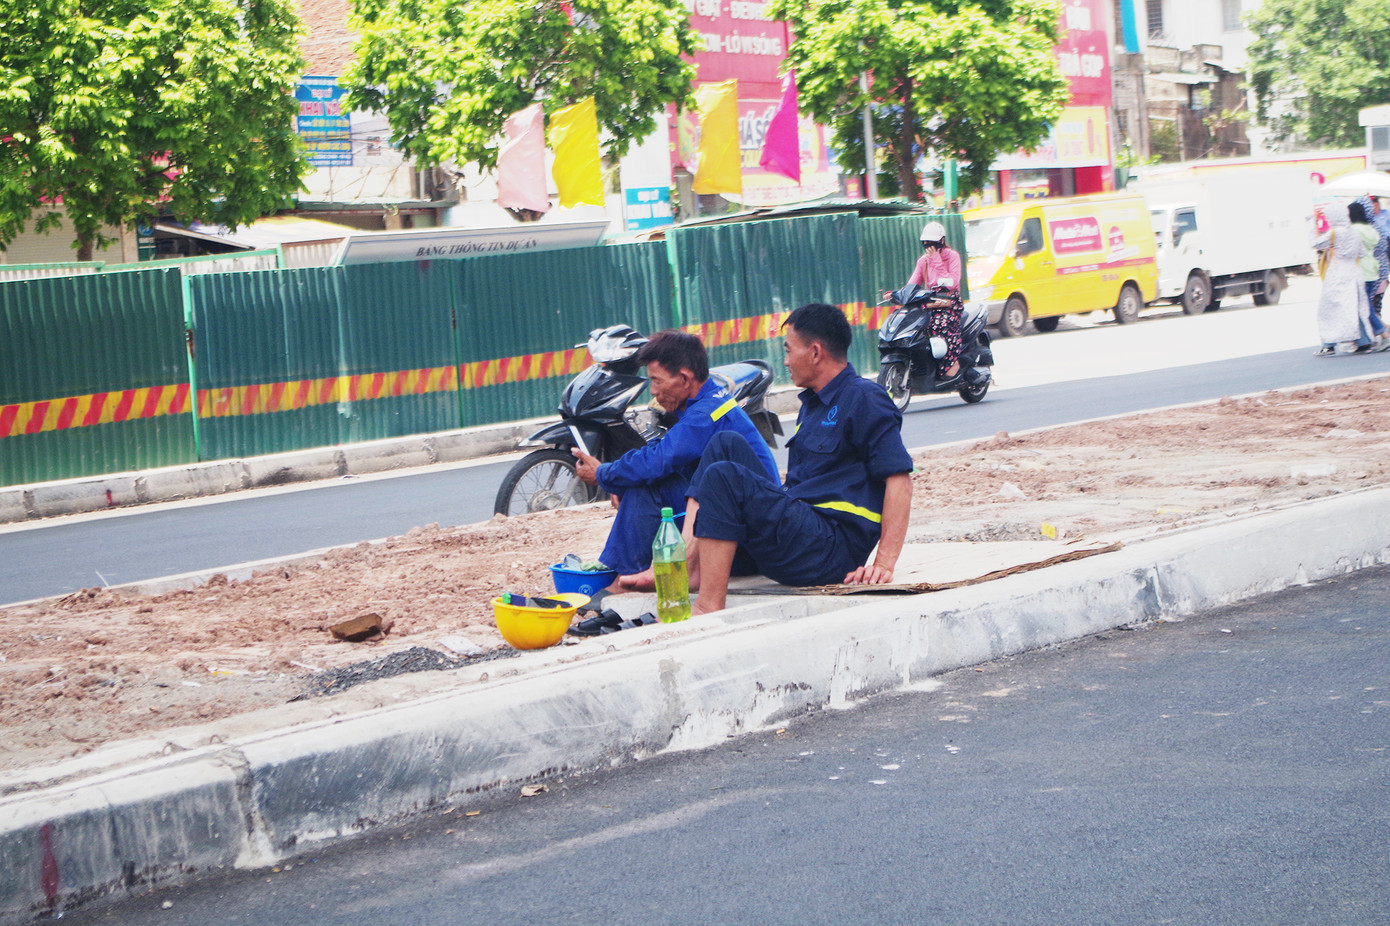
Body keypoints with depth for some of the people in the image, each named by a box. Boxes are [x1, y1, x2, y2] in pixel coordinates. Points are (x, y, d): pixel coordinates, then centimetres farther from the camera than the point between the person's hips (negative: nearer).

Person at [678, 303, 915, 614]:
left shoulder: (863, 399, -7)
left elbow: (900, 478, -16)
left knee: (724, 476, -22)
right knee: (728, 445, 8)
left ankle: (708, 608, -28)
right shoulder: (813, 404, 23)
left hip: (831, 550, -10)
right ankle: (689, 557, -9)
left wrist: (885, 564, -24)